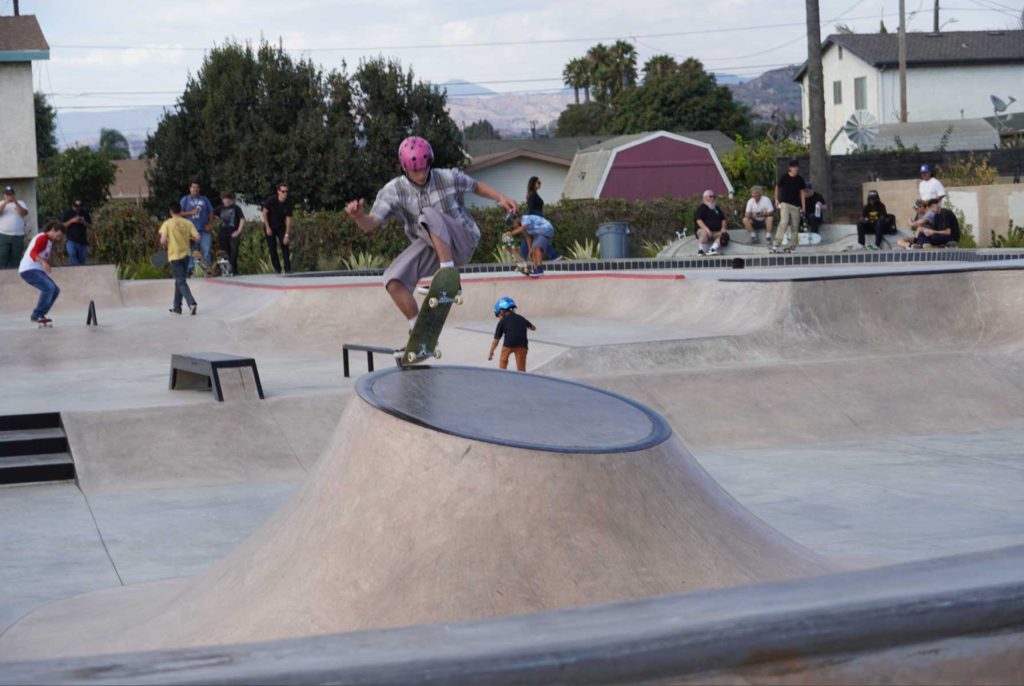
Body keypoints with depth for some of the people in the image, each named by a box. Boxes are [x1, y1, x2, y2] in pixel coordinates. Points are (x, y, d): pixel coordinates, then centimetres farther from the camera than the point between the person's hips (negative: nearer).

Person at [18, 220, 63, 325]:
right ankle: (37, 315, -23)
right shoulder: (42, 238, -13)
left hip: (36, 270, 10)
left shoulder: (49, 241, 19)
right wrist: (43, 262, -45)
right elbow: (33, 253, -29)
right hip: (28, 270, -10)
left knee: (55, 290, 5)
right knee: (49, 287, -26)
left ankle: (40, 315, 6)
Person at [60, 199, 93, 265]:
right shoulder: (68, 213, 4)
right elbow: (62, 225, -2)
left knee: (82, 260, 5)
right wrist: (72, 220, -15)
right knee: (72, 255, -27)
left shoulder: (85, 213, 8)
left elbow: (90, 226, 9)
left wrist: (84, 222, -11)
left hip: (82, 241, 3)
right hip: (71, 240, -3)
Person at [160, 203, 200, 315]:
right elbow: (197, 237, -6)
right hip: (186, 254, 4)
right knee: (180, 280, 18)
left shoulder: (167, 224, -9)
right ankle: (177, 306, 26)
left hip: (174, 256, -4)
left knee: (181, 282, -4)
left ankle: (191, 303, -24)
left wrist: (163, 245, 6)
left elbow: (163, 240, -17)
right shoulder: (188, 223, 0)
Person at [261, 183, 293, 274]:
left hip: (281, 227, 2)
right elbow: (264, 213, -10)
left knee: (285, 246, -9)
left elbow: (288, 219, -15)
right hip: (270, 227, -2)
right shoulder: (271, 200, -22)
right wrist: (267, 227, -13)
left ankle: (288, 269, -7)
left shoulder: (289, 203, -16)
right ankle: (277, 270, 5)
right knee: (272, 249, -4)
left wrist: (287, 235, -19)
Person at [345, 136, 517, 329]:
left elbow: (476, 186, 11)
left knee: (429, 215, -32)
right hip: (429, 248, 3)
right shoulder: (393, 191, -9)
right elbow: (372, 223, -18)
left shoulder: (448, 178, -9)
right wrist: (358, 217, -40)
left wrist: (500, 198, -1)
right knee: (393, 279, -19)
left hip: (462, 241, -3)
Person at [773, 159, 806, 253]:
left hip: (796, 206, 4)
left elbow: (801, 192, 10)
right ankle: (776, 244, -23)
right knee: (784, 222, -21)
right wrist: (776, 199, 12)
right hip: (785, 203, -4)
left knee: (795, 227, 2)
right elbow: (777, 187, 12)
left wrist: (803, 206, 6)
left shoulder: (800, 179, 5)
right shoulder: (784, 177, -3)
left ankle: (791, 246, 10)